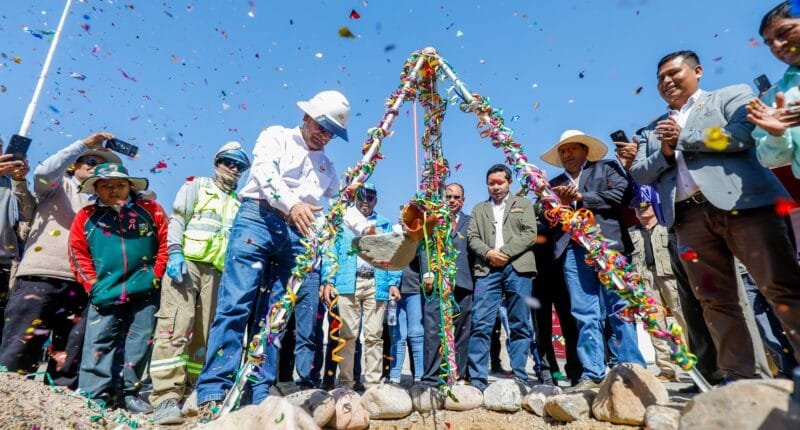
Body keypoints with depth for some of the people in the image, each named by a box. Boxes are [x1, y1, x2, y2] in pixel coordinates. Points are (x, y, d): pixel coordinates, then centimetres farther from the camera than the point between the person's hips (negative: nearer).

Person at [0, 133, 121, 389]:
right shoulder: (59, 186, 13)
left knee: (69, 356, 5)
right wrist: (84, 144, -8)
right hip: (40, 276, -3)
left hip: (78, 284, 3)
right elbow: (44, 173, -9)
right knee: (21, 345, -7)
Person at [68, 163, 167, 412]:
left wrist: (156, 276, -2)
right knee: (100, 343, 3)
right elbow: (78, 255, 7)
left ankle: (131, 393, 21)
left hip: (145, 292, 0)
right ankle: (94, 396, 13)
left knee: (140, 343, 7)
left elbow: (165, 243, 3)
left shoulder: (150, 210, 3)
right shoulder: (86, 217, 6)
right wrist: (93, 285, -1)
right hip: (105, 294, 0)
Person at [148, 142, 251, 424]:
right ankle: (166, 397, -13)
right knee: (175, 327, -13)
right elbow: (176, 219, 1)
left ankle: (188, 392, 10)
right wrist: (175, 253, -13)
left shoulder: (239, 203, 23)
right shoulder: (196, 185, 12)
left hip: (216, 272, 4)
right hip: (186, 263, -4)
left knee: (204, 333, 2)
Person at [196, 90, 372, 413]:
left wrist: (367, 230, 7)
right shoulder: (276, 136, 11)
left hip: (295, 235, 5)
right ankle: (213, 391, -9)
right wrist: (291, 203, -27)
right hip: (257, 220, -4)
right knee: (235, 305, -12)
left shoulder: (326, 167, 26)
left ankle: (260, 393, 6)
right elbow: (265, 173, -8)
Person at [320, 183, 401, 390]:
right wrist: (328, 281, -3)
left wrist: (394, 282, 0)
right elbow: (331, 252, 9)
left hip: (376, 284, 1)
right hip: (348, 282, 0)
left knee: (374, 335, 0)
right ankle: (346, 381, 6)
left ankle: (373, 381, 6)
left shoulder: (385, 225, 20)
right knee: (347, 334, -1)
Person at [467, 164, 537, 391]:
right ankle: (477, 378, -1)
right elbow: (472, 237, 11)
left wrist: (504, 252, -9)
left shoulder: (523, 204, 17)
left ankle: (519, 377, 10)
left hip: (517, 268, -1)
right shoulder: (479, 209, 23)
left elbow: (530, 233, 3)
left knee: (520, 325, 2)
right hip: (487, 270, 1)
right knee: (481, 325, -6)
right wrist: (488, 253, -9)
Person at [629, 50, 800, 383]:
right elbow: (638, 173, 15)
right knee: (715, 301, 3)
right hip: (689, 217, 4)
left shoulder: (731, 95, 14)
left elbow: (745, 133, -6)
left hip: (741, 203, -3)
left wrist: (684, 138, 0)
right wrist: (665, 153, -2)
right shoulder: (652, 129, 24)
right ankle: (738, 375, 9)